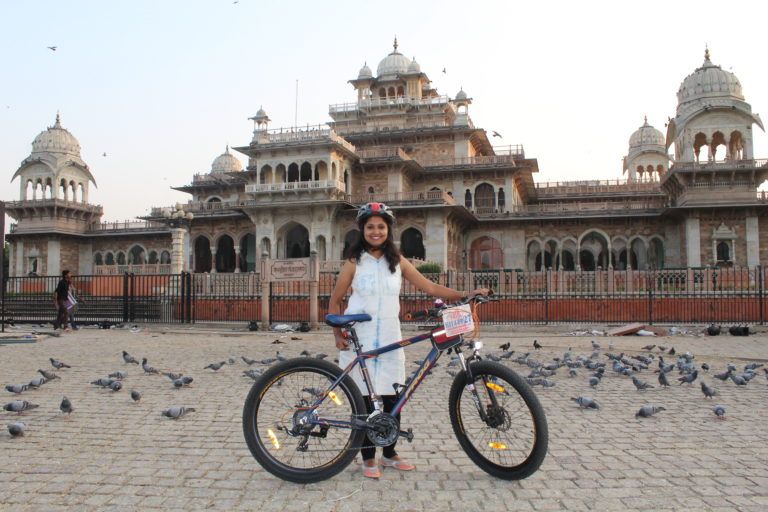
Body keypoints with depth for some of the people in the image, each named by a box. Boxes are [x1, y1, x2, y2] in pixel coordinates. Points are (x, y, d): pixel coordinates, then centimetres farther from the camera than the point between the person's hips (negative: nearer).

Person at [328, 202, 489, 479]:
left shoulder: (397, 261, 8)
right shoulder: (355, 262, 0)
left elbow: (431, 287, 5)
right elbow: (335, 300, 5)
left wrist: (466, 295, -4)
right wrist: (337, 334, -6)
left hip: (389, 339, 3)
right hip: (359, 339, -3)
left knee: (392, 398, 4)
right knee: (364, 399, 0)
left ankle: (390, 453, 23)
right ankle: (368, 458, 15)